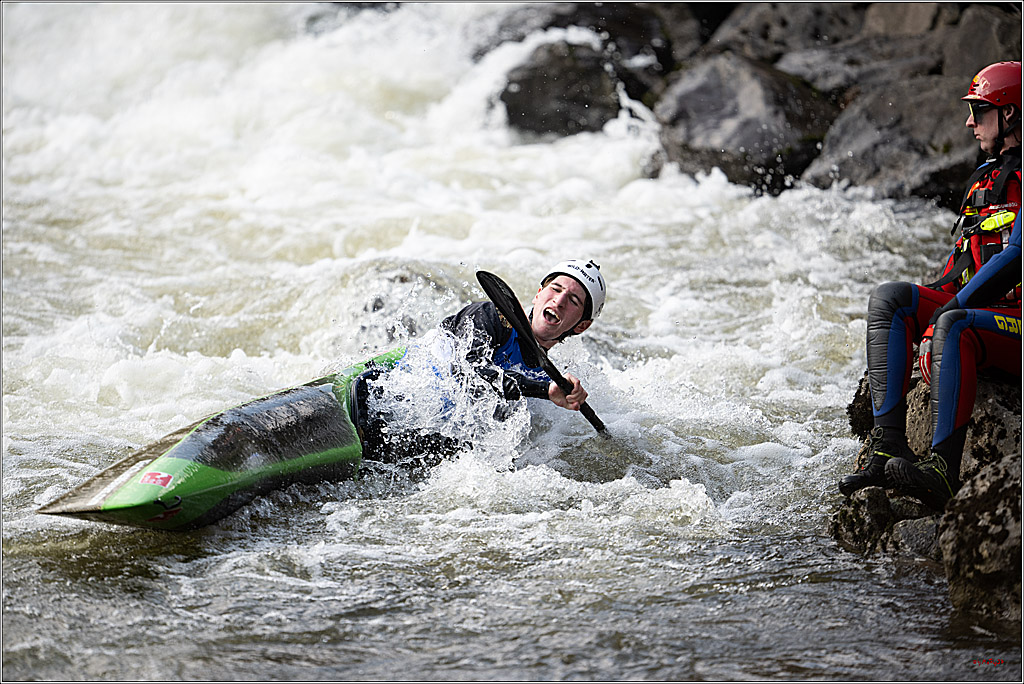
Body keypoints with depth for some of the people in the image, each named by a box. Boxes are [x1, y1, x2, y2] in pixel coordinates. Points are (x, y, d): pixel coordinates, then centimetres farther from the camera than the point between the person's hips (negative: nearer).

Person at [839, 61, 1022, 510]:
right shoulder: (985, 178, 23)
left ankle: (943, 469, -44)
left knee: (952, 324, -37)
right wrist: (923, 303, 6)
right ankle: (888, 448, -25)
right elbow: (961, 262, 23)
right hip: (977, 313, 9)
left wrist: (950, 307, -19)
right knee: (887, 299, -12)